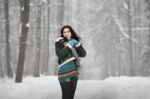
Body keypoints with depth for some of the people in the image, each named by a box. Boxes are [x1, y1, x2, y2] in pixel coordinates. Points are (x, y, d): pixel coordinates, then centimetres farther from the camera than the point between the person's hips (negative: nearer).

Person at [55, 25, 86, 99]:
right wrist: (70, 45, -22)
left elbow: (83, 54, -1)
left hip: (74, 72, 5)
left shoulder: (75, 42, 9)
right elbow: (59, 54, -21)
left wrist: (77, 44, -13)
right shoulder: (59, 42, -5)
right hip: (64, 71, -5)